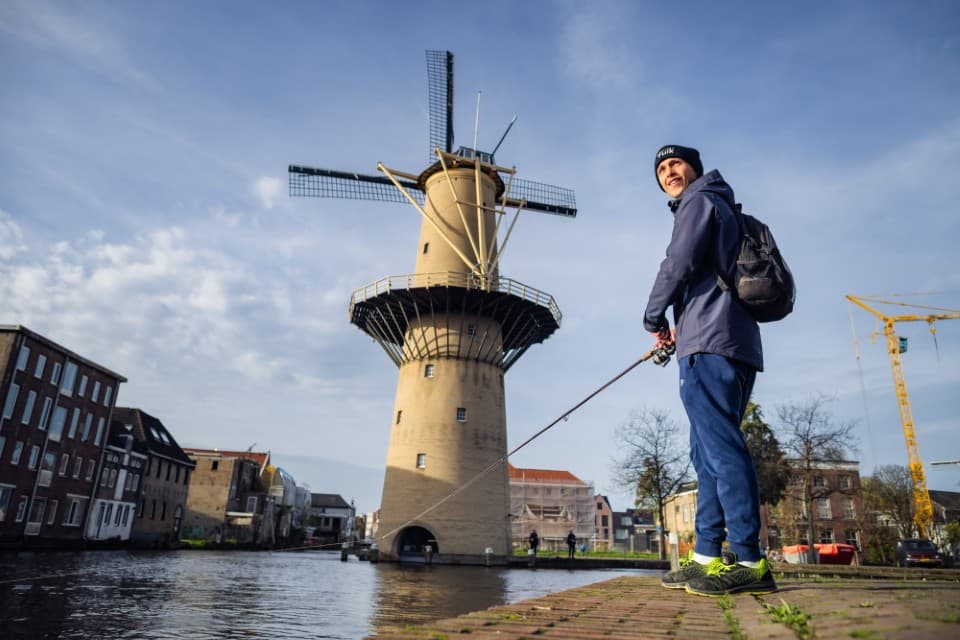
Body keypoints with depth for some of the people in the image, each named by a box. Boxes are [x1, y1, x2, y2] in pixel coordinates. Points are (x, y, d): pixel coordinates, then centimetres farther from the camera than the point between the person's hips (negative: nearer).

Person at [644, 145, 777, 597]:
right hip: (736, 343, 10)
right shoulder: (722, 211, 32)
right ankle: (707, 558, 10)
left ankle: (748, 562, -14)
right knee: (709, 452, 8)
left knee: (720, 447, -14)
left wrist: (653, 318, 1)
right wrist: (680, 328, 27)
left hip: (709, 343, -10)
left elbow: (679, 264, -10)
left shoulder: (699, 202, 3)